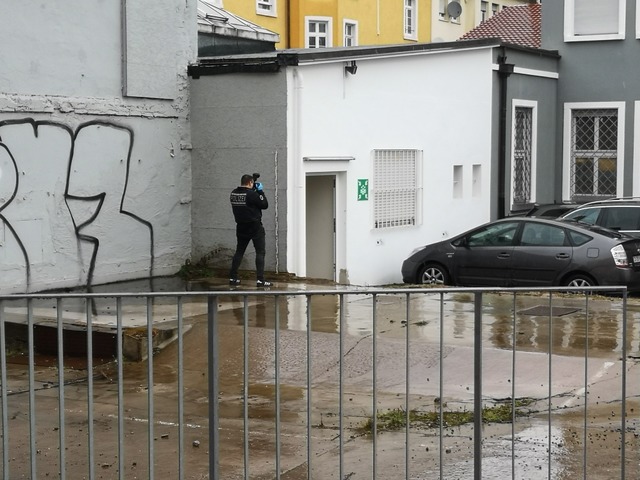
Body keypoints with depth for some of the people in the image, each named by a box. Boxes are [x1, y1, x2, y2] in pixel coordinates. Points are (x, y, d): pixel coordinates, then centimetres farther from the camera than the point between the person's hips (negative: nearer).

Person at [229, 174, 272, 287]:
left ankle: (233, 278, 15)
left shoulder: (233, 193, 2)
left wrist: (253, 190, 12)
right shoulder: (252, 194, -17)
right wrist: (260, 191, -1)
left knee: (239, 251, 15)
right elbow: (265, 205, -9)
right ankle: (260, 280, -8)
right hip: (255, 227, -6)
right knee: (260, 252, -1)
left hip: (241, 227, 6)